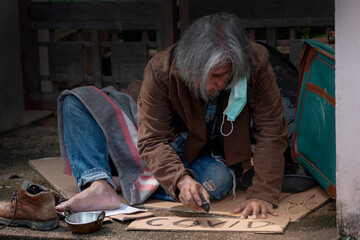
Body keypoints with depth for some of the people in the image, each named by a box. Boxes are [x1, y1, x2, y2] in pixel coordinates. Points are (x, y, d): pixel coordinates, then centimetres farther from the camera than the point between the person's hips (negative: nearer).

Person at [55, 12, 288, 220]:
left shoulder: (257, 66, -26)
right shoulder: (161, 70, -27)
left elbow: (272, 134, -25)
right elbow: (153, 140, -28)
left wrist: (262, 195, -37)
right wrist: (180, 179, -47)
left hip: (213, 155, 0)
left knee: (218, 179, -41)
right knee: (76, 102, -13)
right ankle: (100, 187, -36)